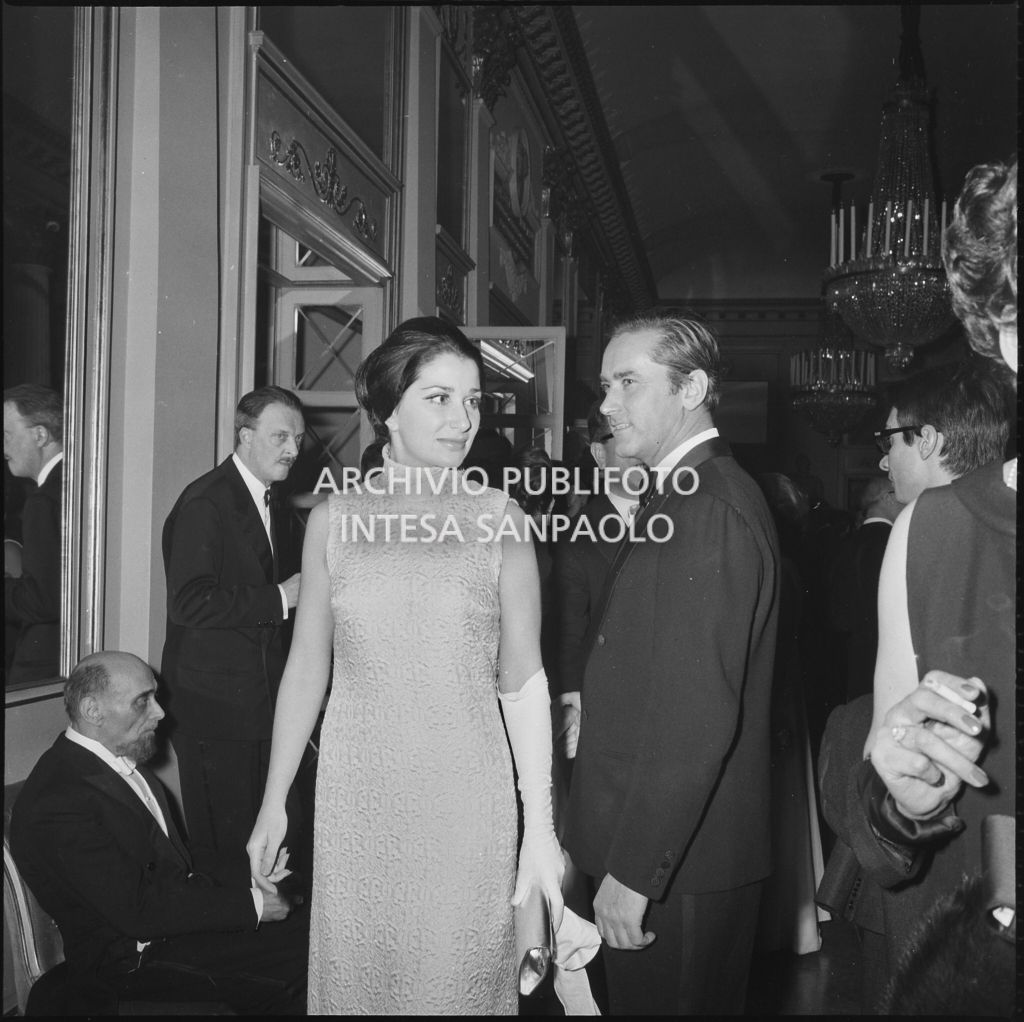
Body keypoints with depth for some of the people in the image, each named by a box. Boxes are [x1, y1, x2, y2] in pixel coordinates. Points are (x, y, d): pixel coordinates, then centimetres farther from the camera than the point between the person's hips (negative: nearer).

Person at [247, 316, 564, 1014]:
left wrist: (540, 828, -7)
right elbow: (308, 666, 7)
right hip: (356, 798, 2)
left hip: (464, 800, -1)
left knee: (457, 980, 8)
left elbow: (523, 679, -3)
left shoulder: (499, 519, -3)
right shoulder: (334, 520, 2)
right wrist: (274, 802, 8)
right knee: (353, 977, 13)